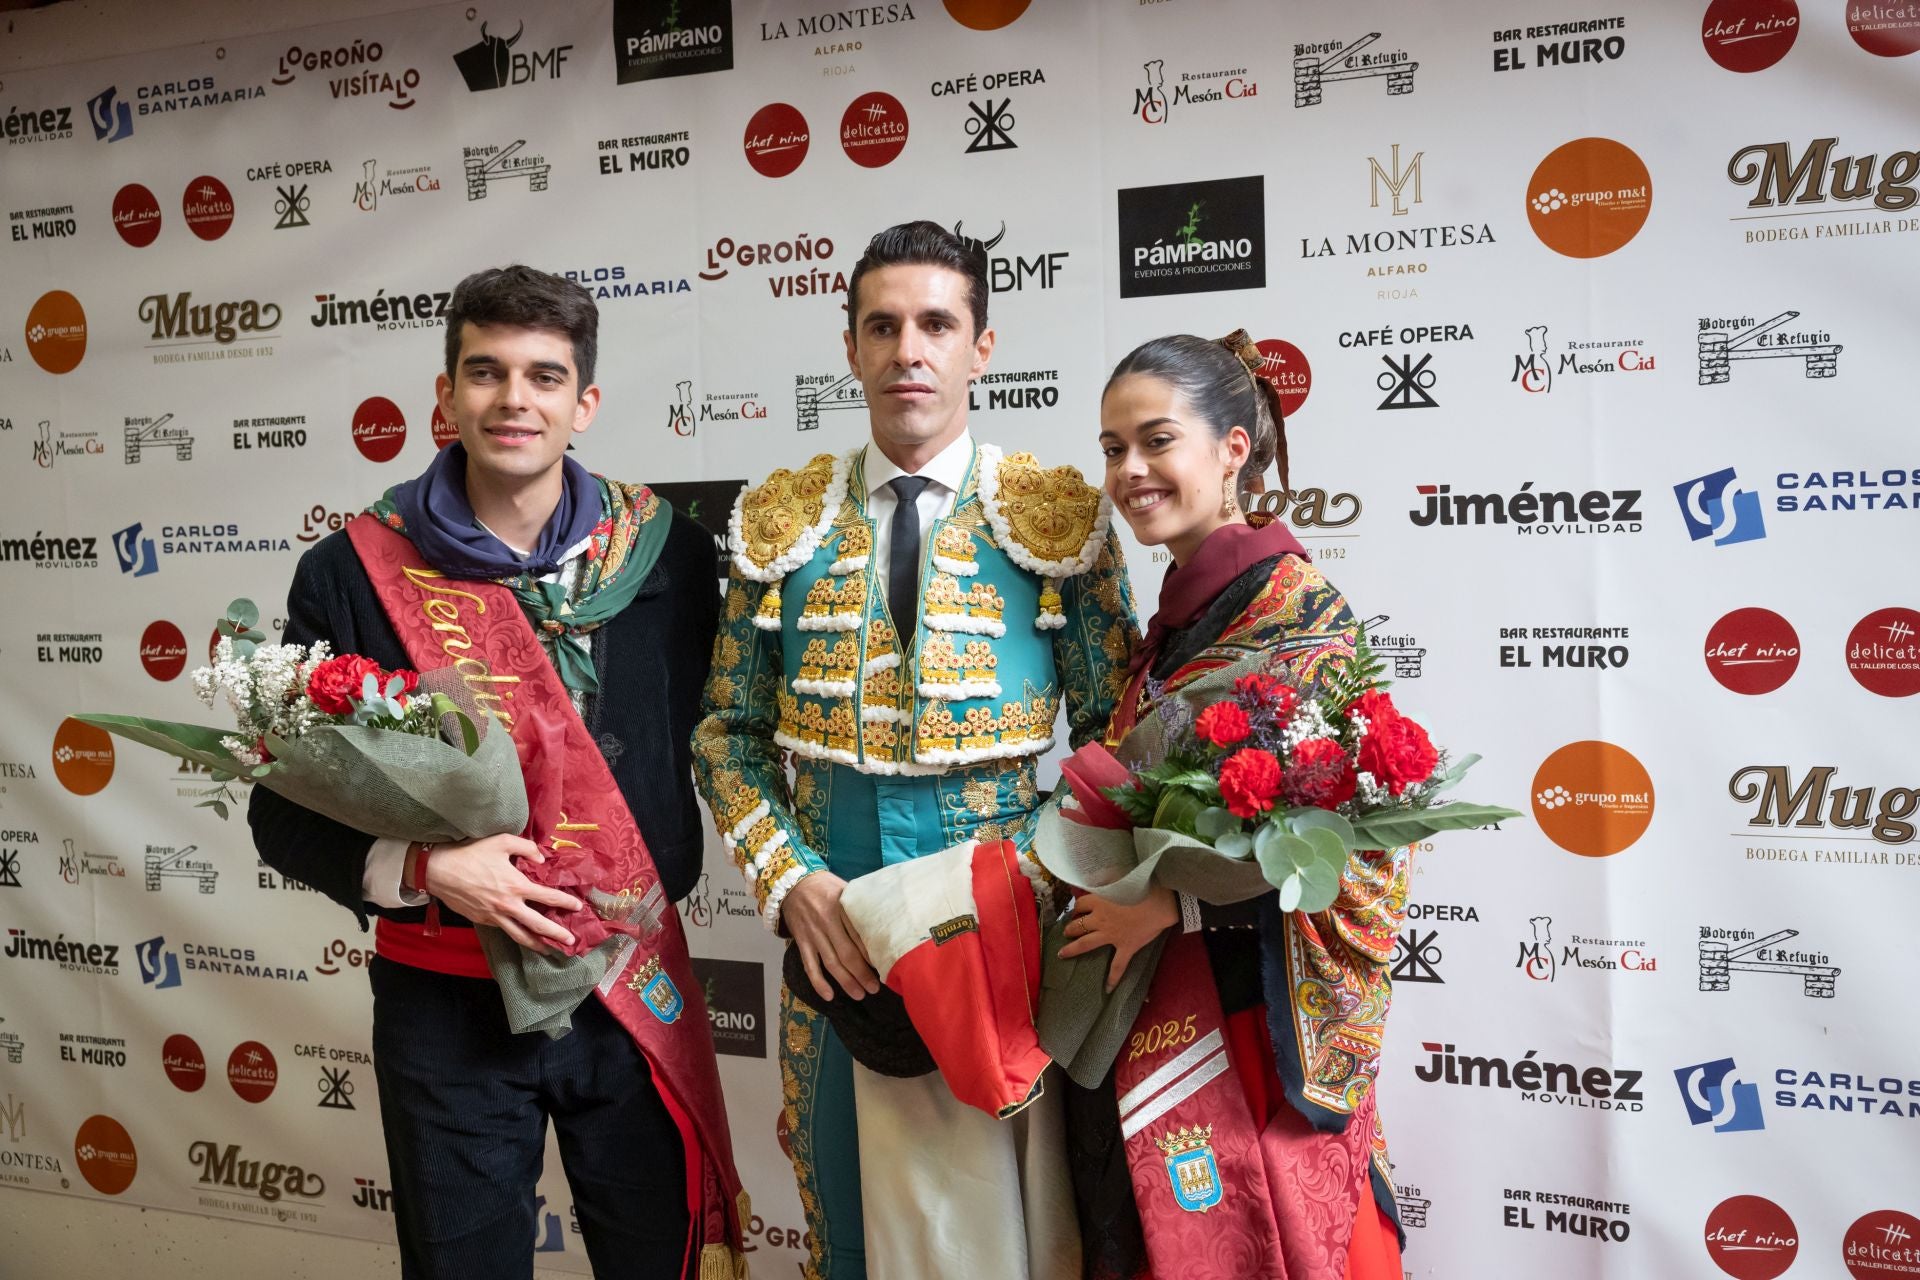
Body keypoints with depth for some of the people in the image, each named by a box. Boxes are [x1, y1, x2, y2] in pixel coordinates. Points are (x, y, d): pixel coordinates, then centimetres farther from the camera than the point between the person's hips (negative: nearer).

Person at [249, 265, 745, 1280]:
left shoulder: (664, 553, -4)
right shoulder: (355, 571, -6)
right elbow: (285, 813, -1)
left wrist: (657, 886, -4)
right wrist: (425, 869, -17)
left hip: (634, 989, 1)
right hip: (444, 996, -1)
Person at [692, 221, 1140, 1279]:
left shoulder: (1061, 518, -2)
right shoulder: (781, 522, 3)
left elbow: (1110, 740, -1)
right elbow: (729, 732, 6)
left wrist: (1034, 886, -13)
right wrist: (790, 881, -8)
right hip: (833, 946, 2)